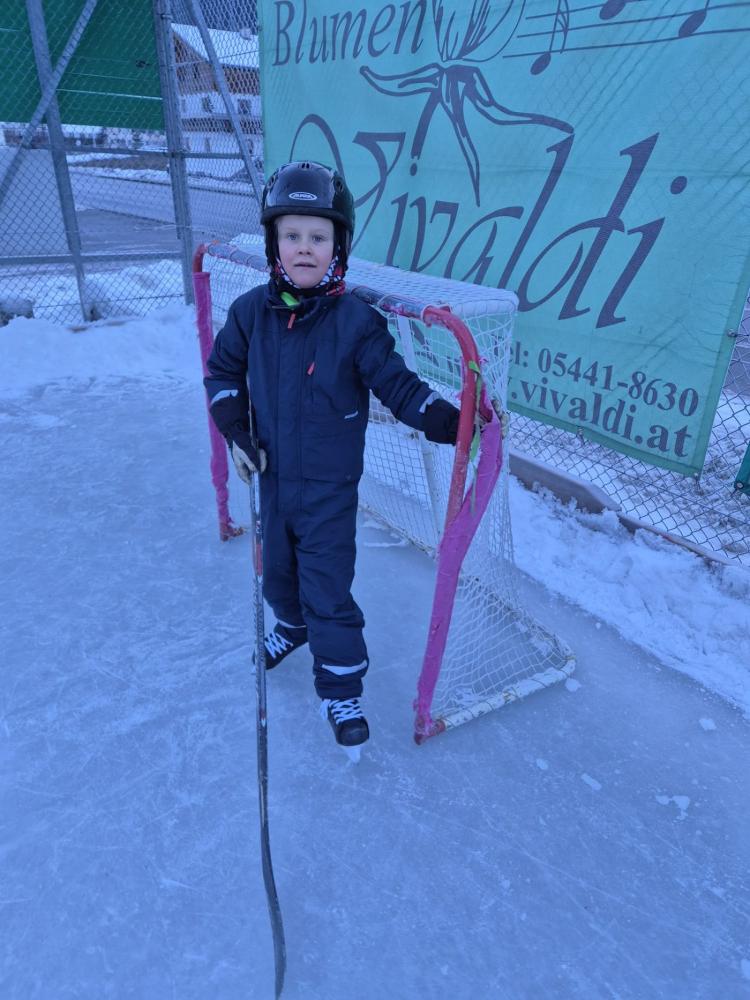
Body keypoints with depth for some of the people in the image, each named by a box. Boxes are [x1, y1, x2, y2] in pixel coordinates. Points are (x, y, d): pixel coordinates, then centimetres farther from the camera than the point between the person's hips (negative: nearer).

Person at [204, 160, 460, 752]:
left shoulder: (356, 321, -17)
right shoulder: (252, 312, -5)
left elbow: (398, 386, -15)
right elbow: (223, 371, 9)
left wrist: (451, 422, -29)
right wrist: (235, 432, 0)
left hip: (329, 487, -5)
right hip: (272, 476, 5)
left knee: (328, 591, 1)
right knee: (278, 568, 25)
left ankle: (342, 690, 21)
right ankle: (293, 625, 56)